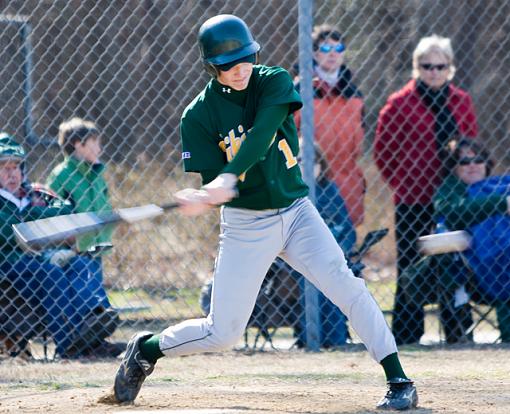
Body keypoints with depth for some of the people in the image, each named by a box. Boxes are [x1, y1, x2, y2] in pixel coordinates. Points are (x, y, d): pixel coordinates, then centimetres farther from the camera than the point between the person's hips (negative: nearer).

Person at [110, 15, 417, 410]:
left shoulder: (274, 82, -7)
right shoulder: (199, 115, -8)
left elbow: (261, 135, -25)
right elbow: (213, 179, -11)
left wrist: (227, 179, -39)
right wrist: (200, 199, -35)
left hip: (296, 211, 1)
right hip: (245, 226, -1)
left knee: (346, 286, -16)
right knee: (222, 332, 0)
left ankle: (399, 380, -13)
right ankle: (146, 349, 25)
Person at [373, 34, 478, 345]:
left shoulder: (462, 102, 8)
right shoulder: (399, 104, -2)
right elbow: (383, 153, 2)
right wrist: (402, 183, -1)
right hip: (413, 201, -3)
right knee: (410, 268, 0)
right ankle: (406, 335, 6)